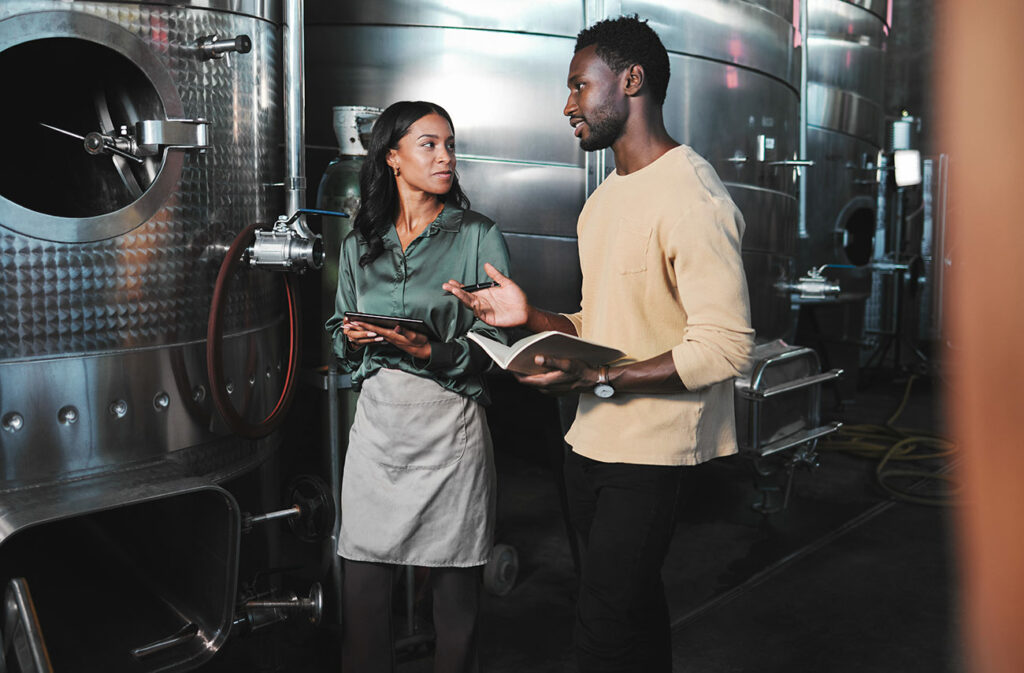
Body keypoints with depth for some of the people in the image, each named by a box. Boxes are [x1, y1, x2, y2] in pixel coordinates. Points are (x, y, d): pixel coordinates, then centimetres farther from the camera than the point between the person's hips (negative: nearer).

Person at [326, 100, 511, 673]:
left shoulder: (479, 238, -1)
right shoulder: (360, 243, 12)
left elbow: (497, 341, -6)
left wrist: (430, 352, -20)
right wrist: (353, 336, -3)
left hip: (449, 426, -3)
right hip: (377, 419, 3)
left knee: (455, 592, 5)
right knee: (362, 587, 7)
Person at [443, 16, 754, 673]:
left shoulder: (691, 196, -15)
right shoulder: (604, 199, 17)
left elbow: (726, 344, -22)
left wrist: (599, 379, -24)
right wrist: (532, 316, 4)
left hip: (651, 452, -9)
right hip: (592, 441, 9)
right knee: (635, 609, 17)